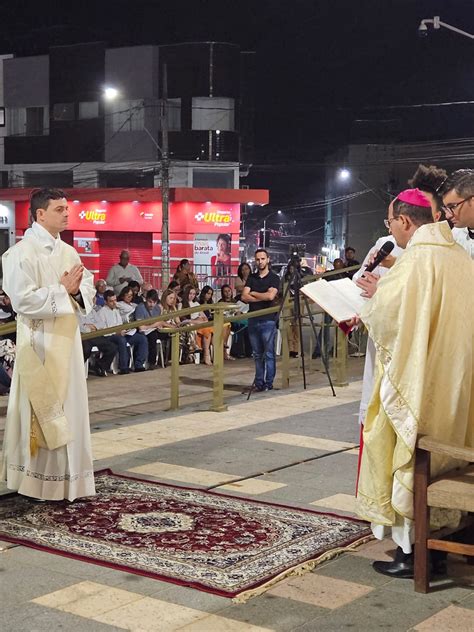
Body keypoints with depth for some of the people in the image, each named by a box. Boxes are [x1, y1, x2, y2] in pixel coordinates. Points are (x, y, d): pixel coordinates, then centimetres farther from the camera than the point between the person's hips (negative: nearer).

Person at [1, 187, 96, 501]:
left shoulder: (68, 252, 11)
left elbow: (89, 289, 12)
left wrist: (78, 290, -11)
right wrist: (62, 289, -17)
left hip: (67, 341, 7)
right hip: (40, 343, -7)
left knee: (70, 409, 12)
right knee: (42, 412, -1)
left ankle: (67, 477, 23)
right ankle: (40, 481, 9)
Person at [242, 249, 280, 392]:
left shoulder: (274, 278, 1)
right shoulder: (251, 278, 14)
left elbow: (270, 295, -15)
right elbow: (244, 297, 1)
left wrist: (253, 293, -2)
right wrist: (262, 297, -9)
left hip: (268, 320, -4)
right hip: (253, 319, 5)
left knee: (269, 354, -4)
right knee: (257, 354, 8)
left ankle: (268, 383, 0)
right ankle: (258, 382, 13)